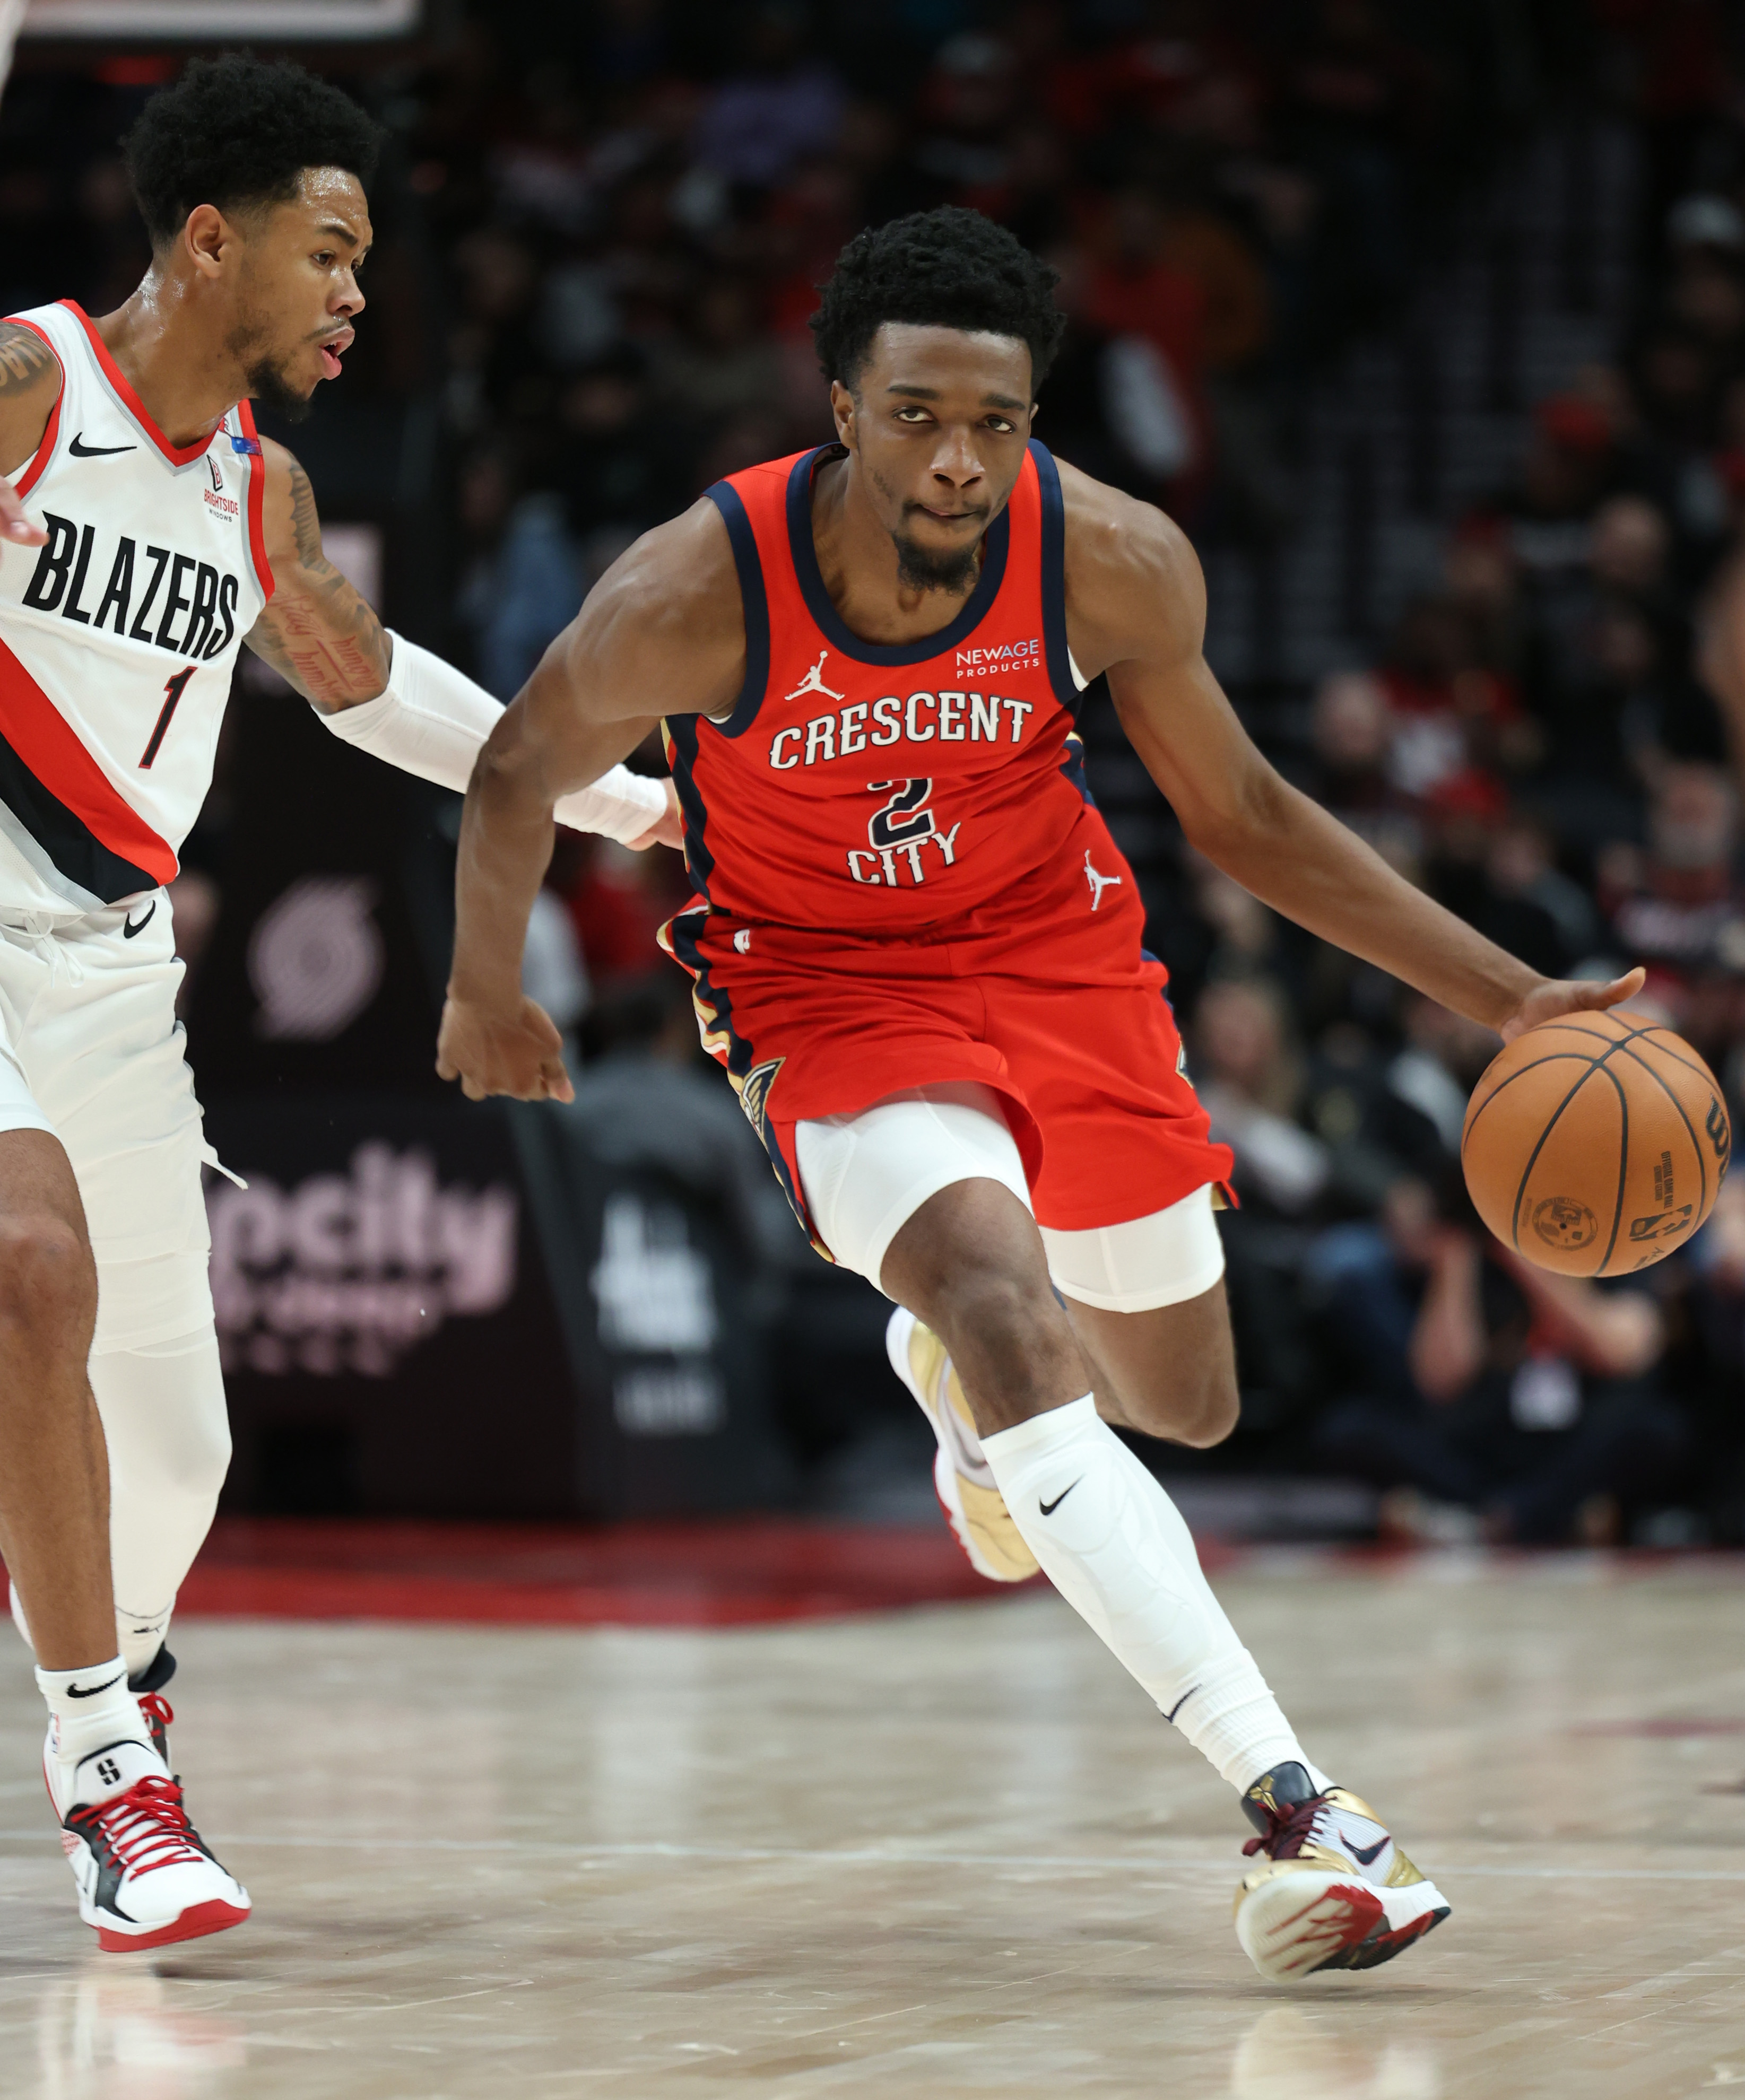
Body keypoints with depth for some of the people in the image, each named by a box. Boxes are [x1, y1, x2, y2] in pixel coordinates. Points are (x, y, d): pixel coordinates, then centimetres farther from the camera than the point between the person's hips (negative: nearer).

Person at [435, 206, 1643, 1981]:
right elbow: (521, 778, -7)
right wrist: (485, 995, 8)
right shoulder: (696, 592, -28)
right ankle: (1293, 1807, -33)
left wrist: (1502, 997, -8)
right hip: (827, 984, -4)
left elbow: (1237, 810, -4)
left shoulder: (1114, 563, -21)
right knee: (1013, 1319, -29)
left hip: (1054, 949, 4)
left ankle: (951, 1361, 53)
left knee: (1182, 1402, 14)